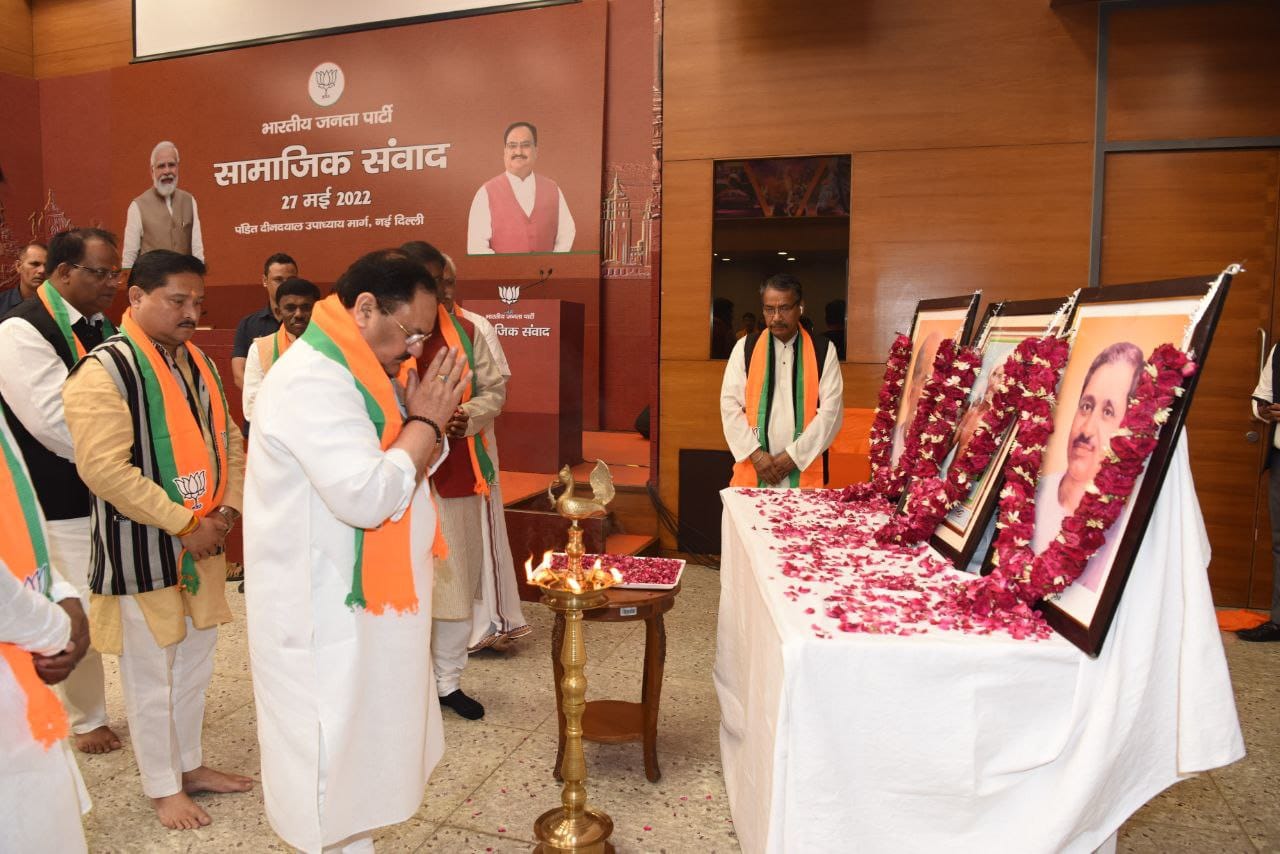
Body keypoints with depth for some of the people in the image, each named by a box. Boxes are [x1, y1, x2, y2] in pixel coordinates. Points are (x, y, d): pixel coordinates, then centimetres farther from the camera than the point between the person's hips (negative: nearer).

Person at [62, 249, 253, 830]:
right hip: (141, 551, -7)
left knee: (194, 664, 19)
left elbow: (227, 438, 13)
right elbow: (105, 469, -23)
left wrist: (228, 505, -1)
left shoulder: (196, 362, 7)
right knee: (151, 675, 9)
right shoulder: (104, 370, -16)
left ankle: (190, 765, 38)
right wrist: (184, 523, -20)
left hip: (202, 543, 7)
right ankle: (162, 787, 27)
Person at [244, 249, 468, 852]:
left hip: (359, 603, 10)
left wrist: (424, 421, -9)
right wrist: (426, 422, -19)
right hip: (322, 614, -10)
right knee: (330, 765, 8)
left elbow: (408, 468, 11)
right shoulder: (311, 379, -23)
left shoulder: (361, 369, 8)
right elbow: (367, 497, -31)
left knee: (358, 757, 22)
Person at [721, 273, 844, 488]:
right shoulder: (745, 348, 5)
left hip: (803, 471, -1)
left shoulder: (823, 351, 2)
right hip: (752, 469, 1)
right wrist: (755, 453, -9)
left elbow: (831, 410, -3)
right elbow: (729, 404, 0)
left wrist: (794, 456, -10)